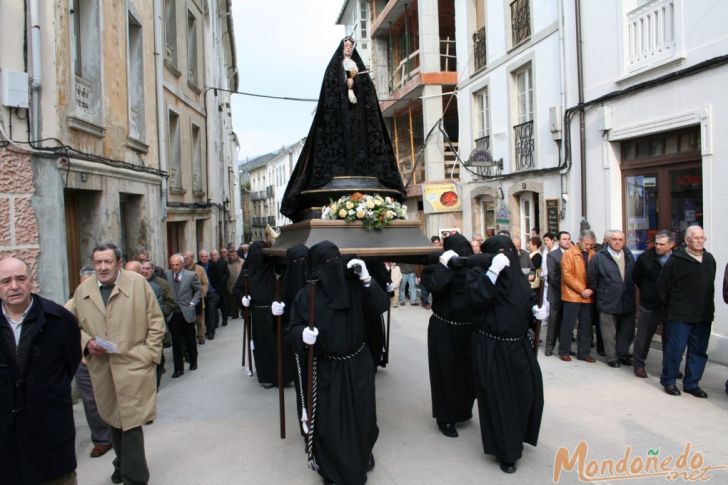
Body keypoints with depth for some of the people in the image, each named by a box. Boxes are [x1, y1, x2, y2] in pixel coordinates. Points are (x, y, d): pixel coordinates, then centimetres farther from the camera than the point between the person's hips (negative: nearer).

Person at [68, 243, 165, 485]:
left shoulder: (138, 283, -3)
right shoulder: (82, 290, 6)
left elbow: (156, 322, -1)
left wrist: (150, 354, -6)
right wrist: (86, 342, -5)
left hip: (134, 365, -4)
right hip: (101, 369, 4)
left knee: (131, 423, -5)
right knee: (115, 421, 16)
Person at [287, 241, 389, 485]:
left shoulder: (354, 287, -7)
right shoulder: (307, 295, -10)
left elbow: (381, 306, -13)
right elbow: (293, 329, -8)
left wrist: (366, 279, -22)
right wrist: (303, 334, -30)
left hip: (358, 365, 2)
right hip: (327, 369, -1)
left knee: (360, 417, 15)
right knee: (329, 421, 5)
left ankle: (361, 459, 45)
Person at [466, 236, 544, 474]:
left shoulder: (516, 273, 9)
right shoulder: (479, 272, -8)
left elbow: (526, 301, 20)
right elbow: (475, 298, -25)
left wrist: (535, 310, -1)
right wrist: (493, 271, -31)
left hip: (518, 343, 6)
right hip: (492, 346, -6)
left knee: (529, 389, 8)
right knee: (499, 397, 2)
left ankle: (517, 436, 34)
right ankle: (505, 449, 20)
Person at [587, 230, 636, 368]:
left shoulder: (629, 256, 7)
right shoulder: (599, 257, -9)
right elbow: (592, 278, -4)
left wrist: (631, 288, 13)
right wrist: (599, 292, 3)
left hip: (627, 302, 5)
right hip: (608, 303, -5)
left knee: (627, 331, 13)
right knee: (610, 334, 4)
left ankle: (623, 354, 30)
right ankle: (612, 358, 17)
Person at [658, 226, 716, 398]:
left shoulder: (709, 259, 10)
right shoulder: (676, 260, -10)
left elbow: (710, 286, 20)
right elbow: (663, 285, -7)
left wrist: (709, 307, 14)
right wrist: (672, 305, 0)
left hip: (704, 315, 6)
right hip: (680, 315, -6)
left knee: (699, 351, 10)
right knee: (675, 348, -1)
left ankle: (692, 384, 23)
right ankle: (668, 381, 16)